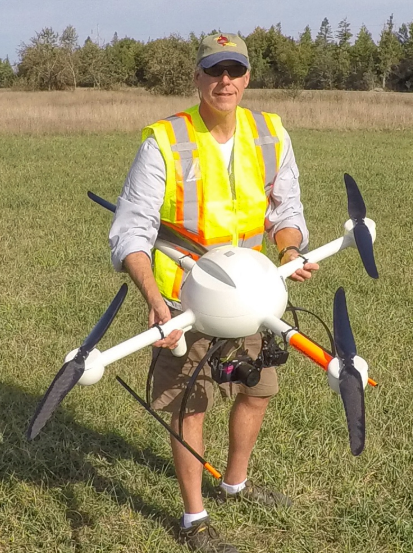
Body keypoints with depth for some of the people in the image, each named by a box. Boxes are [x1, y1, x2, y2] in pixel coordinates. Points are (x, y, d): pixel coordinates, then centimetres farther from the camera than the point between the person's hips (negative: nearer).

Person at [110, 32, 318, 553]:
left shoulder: (271, 134, -3)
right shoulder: (163, 142, -18)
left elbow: (286, 208, 5)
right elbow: (132, 229, -19)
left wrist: (290, 251, -18)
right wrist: (153, 297, -34)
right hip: (185, 298, -5)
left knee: (256, 390, 19)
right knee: (191, 407, 3)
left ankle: (235, 483, 46)